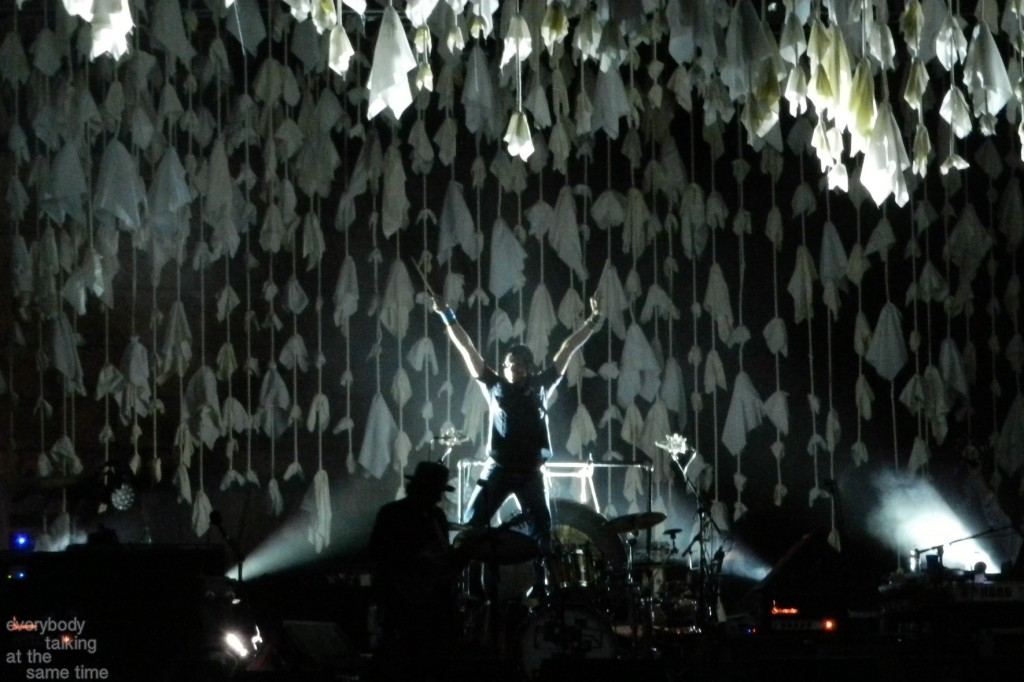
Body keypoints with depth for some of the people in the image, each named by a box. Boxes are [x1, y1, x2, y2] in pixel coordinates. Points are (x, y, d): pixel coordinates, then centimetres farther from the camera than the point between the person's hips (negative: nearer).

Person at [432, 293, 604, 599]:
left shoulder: (541, 386, 7)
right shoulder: (494, 385, 7)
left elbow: (566, 350, 6)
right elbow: (467, 349, 5)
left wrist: (592, 322, 4)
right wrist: (448, 317, 1)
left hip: (530, 470, 0)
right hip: (497, 468, 0)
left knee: (540, 528, -1)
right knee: (472, 523, -6)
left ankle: (540, 585, 6)